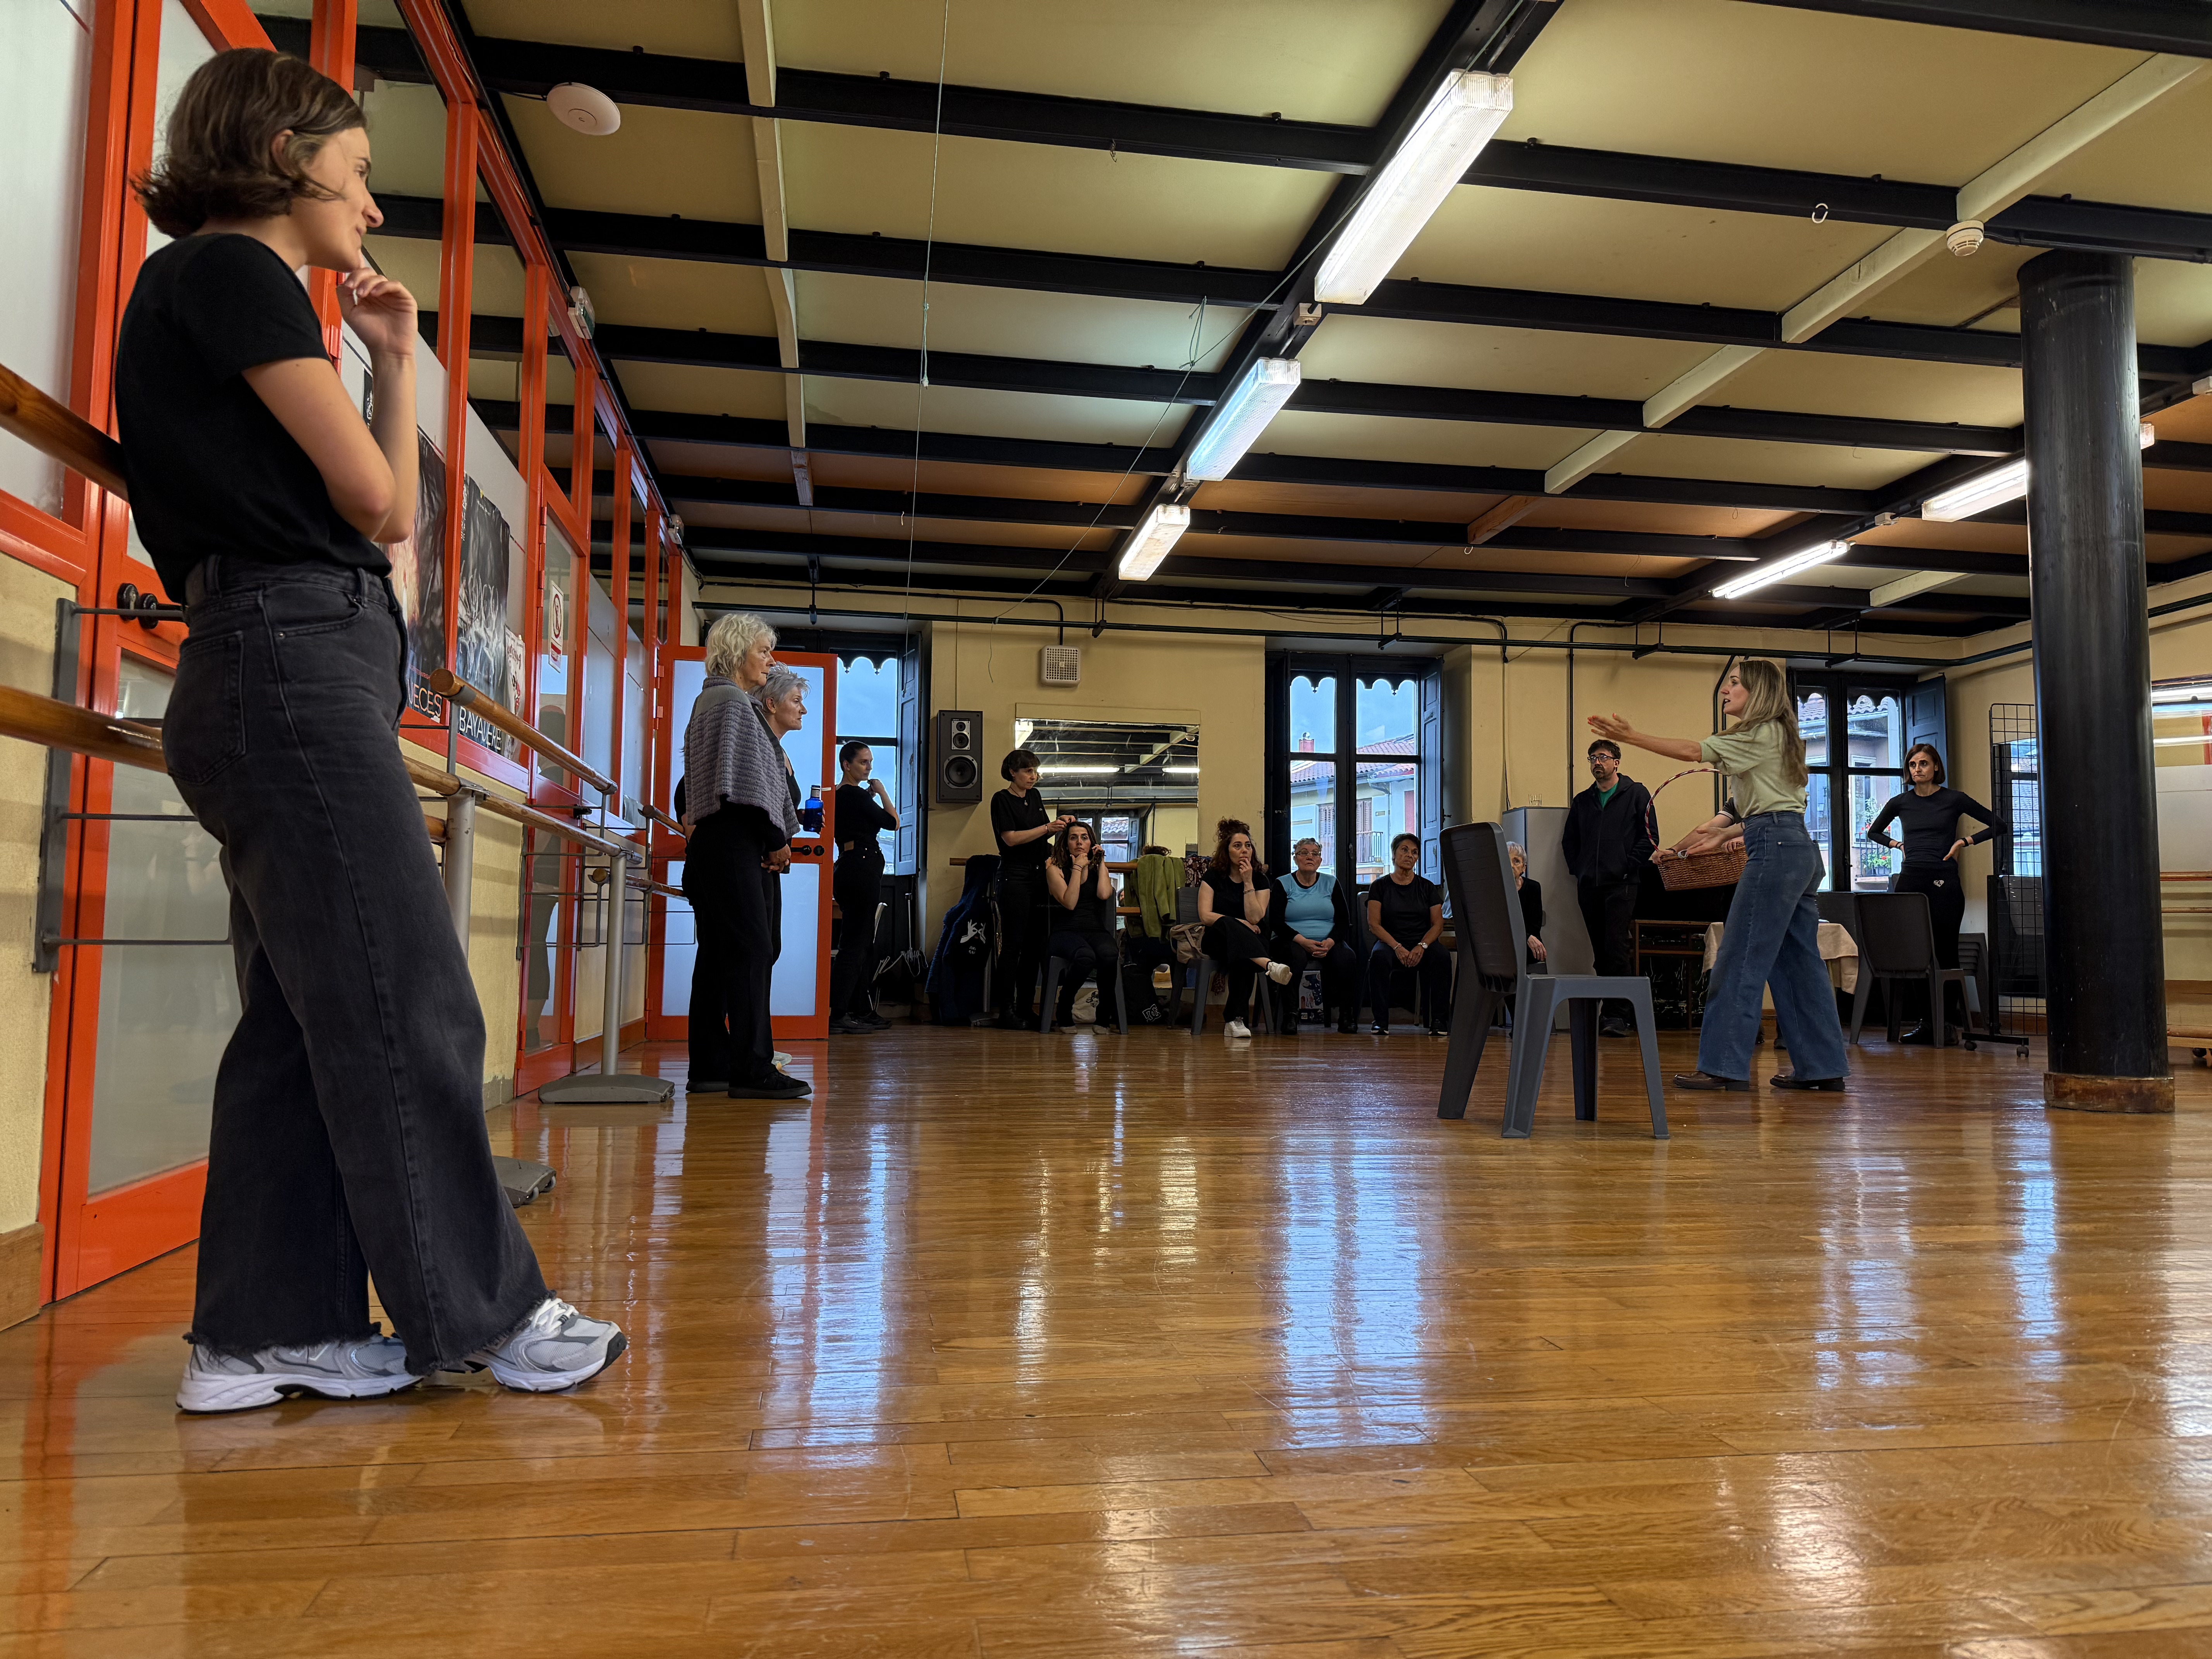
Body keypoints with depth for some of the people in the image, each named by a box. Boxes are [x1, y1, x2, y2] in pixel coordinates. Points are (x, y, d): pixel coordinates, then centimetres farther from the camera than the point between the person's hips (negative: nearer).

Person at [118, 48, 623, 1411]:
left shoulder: (219, 289, 26)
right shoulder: (233, 272, -3)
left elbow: (374, 528, 21)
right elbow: (381, 504, -7)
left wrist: (392, 362, 19)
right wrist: (399, 366, 10)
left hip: (287, 678, 10)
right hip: (296, 664, -10)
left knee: (307, 1017, 8)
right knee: (410, 1006, -8)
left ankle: (265, 1334, 13)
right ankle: (486, 1314, 0)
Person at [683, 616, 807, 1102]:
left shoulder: (717, 700, 25)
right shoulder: (731, 701, -7)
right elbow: (743, 783, -15)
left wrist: (774, 838, 10)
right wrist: (777, 839, -8)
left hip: (719, 845, 10)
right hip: (733, 844, -10)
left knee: (721, 955, 8)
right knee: (752, 949, -13)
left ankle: (711, 1068, 10)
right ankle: (752, 1069, -15)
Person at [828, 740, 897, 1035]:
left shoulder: (838, 796, 15)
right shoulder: (856, 795, -12)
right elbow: (892, 822, -12)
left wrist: (871, 797, 17)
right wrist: (881, 792, -1)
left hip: (849, 866, 10)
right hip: (862, 868, -10)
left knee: (864, 942, 14)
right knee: (856, 942, -10)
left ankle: (862, 1011, 18)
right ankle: (839, 1014, -13)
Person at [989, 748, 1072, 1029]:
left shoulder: (1034, 797, 15)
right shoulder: (1002, 800, -6)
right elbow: (1011, 838, -14)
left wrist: (1060, 824, 4)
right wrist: (1047, 828, -15)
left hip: (1039, 874, 7)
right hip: (1015, 876, -7)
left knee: (1035, 944, 7)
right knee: (1013, 944, -6)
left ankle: (1024, 1008, 13)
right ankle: (1006, 1012, -3)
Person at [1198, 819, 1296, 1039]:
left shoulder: (1261, 879, 6)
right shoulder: (1214, 876, 4)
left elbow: (1255, 918, -9)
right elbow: (1205, 916, -7)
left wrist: (1248, 882, -13)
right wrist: (1239, 924, -14)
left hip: (1250, 940, 1)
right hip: (1218, 940, -1)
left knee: (1244, 960, -37)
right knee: (1227, 924, -38)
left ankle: (1235, 1019, -38)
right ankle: (1269, 965, -60)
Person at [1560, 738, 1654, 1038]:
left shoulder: (1636, 794, 5)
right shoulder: (1583, 801, 19)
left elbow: (1649, 836, -1)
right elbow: (1569, 840, 23)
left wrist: (1629, 867, -9)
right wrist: (1577, 869, 9)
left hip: (1621, 883, -5)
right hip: (1589, 885, 5)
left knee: (1617, 948, -12)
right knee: (1600, 951, 5)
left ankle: (1619, 1014, -11)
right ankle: (1612, 1011, 10)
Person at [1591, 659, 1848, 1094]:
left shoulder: (1762, 732, -6)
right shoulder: (1772, 737, 22)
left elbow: (1695, 750, -13)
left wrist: (1631, 737, -15)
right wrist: (1722, 834, 20)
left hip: (1776, 850, -10)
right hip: (1799, 849, 10)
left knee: (1741, 958, -9)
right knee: (1797, 961, 10)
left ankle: (1726, 1065, -7)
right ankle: (1822, 1066, 13)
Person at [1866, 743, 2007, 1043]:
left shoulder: (1954, 799, 2)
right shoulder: (1901, 803, 11)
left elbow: (2001, 826, 6)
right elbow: (1873, 832, 28)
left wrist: (1965, 842, -2)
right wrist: (1898, 844, 12)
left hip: (1944, 883, -3)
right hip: (1910, 881, 3)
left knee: (1946, 952, -3)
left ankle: (1951, 1022, 4)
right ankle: (1925, 1021, 8)